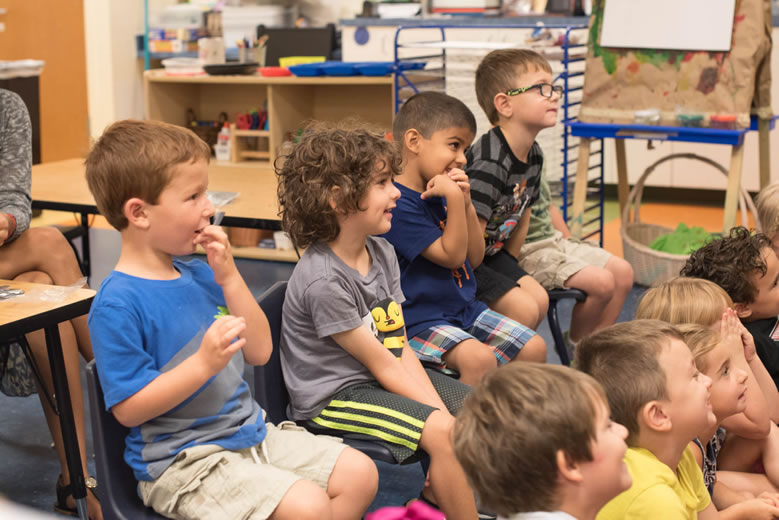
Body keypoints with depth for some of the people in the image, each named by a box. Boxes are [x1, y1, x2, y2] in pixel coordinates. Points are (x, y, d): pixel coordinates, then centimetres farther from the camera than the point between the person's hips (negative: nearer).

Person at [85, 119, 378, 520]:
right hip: (180, 461, -8)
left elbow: (260, 351, 7)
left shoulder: (198, 275, 8)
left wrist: (229, 279, -4)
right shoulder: (118, 303, -17)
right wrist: (204, 363, -28)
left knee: (360, 474, 3)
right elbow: (127, 408, -18)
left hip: (250, 433, 8)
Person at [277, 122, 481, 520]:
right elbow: (384, 366, -19)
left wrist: (440, 410, -11)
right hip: (332, 396, -9)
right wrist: (440, 419, -17)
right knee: (444, 433, -24)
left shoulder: (382, 253, 1)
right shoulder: (324, 280, -23)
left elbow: (401, 351, -1)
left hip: (384, 378, 9)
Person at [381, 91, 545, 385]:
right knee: (478, 357, -32)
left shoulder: (442, 194, 10)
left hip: (465, 309, 9)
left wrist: (466, 202, -3)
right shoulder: (399, 204, -18)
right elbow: (452, 256, -18)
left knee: (534, 348, 3)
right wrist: (454, 198, -23)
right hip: (420, 320, -9)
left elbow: (475, 258, 9)